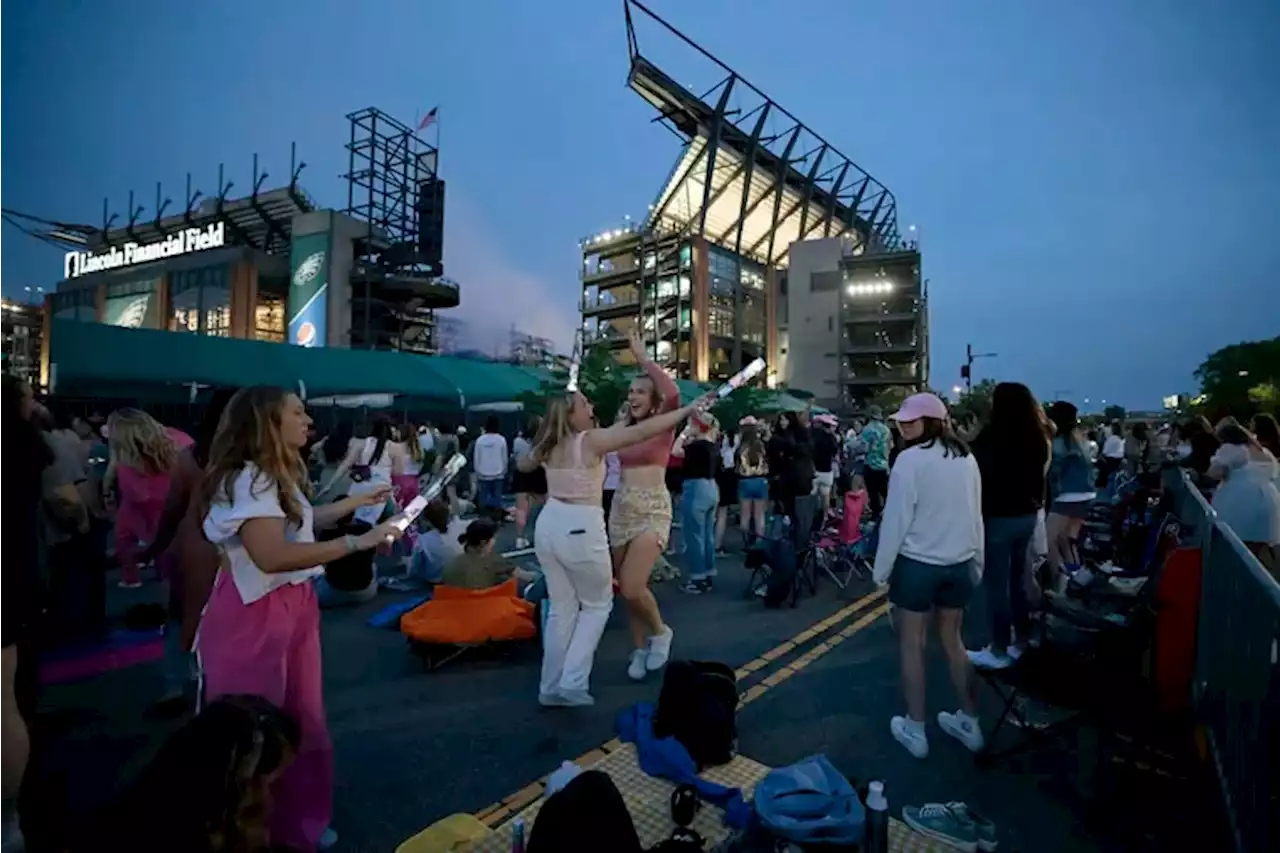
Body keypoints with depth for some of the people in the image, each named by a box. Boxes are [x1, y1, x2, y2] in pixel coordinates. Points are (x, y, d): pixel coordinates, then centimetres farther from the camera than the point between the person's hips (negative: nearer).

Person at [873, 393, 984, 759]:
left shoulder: (911, 459, -17)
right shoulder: (966, 458, 4)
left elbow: (896, 518, -16)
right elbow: (976, 515, 11)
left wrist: (882, 567, -7)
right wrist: (977, 562, 19)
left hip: (917, 563, -6)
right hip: (960, 563, 6)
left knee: (911, 644, 8)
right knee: (952, 640, 20)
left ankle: (915, 729, 18)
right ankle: (969, 723, 31)